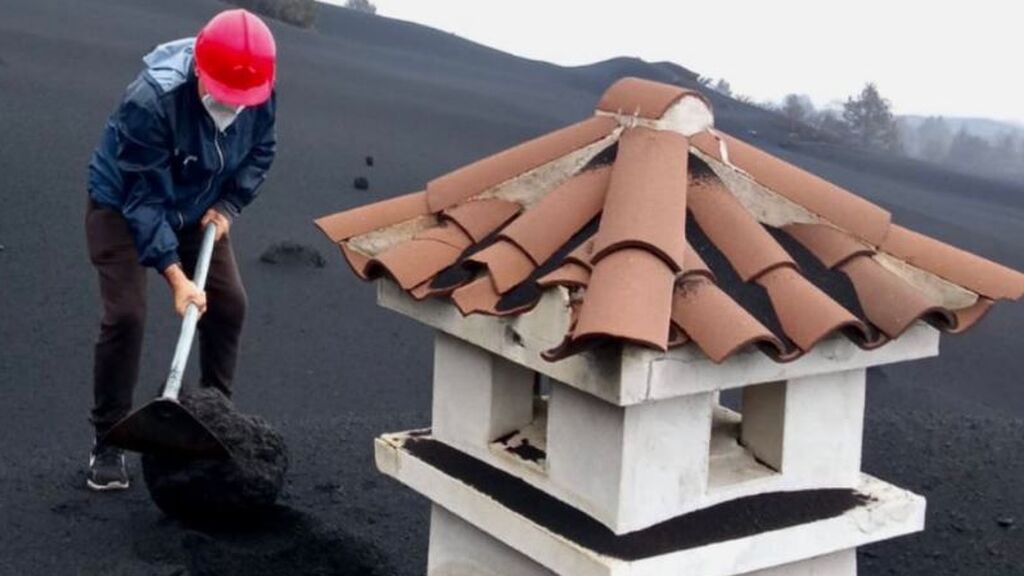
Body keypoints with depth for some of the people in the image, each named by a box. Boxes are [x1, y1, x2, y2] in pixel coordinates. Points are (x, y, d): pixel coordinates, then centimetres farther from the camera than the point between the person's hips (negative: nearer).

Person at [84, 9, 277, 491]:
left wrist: (228, 206, -14)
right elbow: (144, 198, -35)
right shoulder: (151, 101, -39)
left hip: (196, 209, 6)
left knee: (228, 303, 0)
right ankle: (107, 442, -2)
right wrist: (175, 276, -38)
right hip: (122, 206, -5)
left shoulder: (258, 95, -22)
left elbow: (260, 152, -1)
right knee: (126, 314, -15)